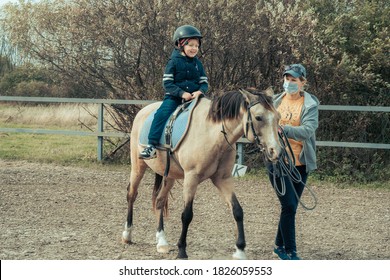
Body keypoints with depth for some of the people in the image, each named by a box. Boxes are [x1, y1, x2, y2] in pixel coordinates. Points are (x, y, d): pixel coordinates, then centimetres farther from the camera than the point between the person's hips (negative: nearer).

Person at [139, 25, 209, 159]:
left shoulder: (197, 64, 13)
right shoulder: (174, 62, 0)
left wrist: (200, 91, -12)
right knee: (162, 113, -27)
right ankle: (151, 146, -30)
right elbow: (167, 83, -5)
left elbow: (204, 83, 13)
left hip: (194, 96, 4)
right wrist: (182, 93, -18)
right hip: (174, 97, -4)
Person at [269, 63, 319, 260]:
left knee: (291, 207, 11)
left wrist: (283, 129, -35)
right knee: (289, 205, -9)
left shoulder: (310, 104, -4)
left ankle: (280, 245, 29)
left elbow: (308, 130, -21)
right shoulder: (276, 101, 5)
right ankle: (290, 252, -2)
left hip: (300, 163, 1)